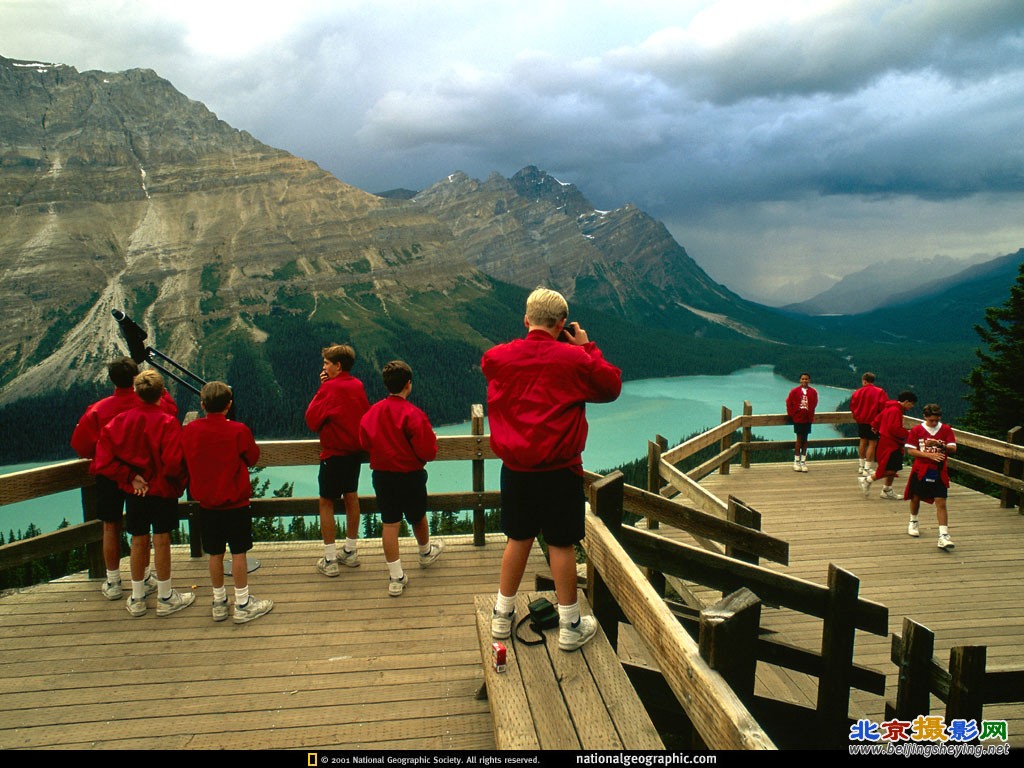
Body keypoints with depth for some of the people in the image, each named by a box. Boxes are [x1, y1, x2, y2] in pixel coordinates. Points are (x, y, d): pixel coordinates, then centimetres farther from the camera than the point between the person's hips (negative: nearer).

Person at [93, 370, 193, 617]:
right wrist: (180, 479, -5)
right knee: (161, 541, 6)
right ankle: (165, 598, 17)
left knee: (138, 541, 14)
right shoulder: (168, 423, -18)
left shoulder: (121, 420, -5)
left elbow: (104, 456, -8)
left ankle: (137, 599, 25)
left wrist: (129, 476, -4)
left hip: (134, 491, 4)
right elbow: (173, 463, -24)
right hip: (162, 489, -4)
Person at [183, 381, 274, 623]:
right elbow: (253, 457, -3)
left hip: (206, 502, 4)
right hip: (236, 502, -4)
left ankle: (219, 603, 24)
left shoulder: (189, 430, -5)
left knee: (215, 553, 13)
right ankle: (243, 605, 11)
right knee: (238, 552, 4)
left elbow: (186, 461, 8)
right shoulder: (238, 430, -15)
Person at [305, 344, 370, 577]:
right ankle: (350, 552, 28)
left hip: (334, 454, -7)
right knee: (351, 497, 16)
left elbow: (312, 419, -14)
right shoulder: (358, 385, 2)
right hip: (355, 451, 7)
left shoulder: (330, 388, -17)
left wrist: (320, 389, -7)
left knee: (326, 503, 3)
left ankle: (330, 561, 5)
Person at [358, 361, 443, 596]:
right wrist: (431, 438, 0)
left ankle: (396, 577, 7)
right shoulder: (413, 414, -19)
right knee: (418, 517, 20)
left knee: (390, 524, 5)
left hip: (381, 475, 3)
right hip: (410, 475, -3)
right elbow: (428, 452, -20)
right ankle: (426, 552, 47)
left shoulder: (372, 412, -4)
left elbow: (364, 443, 7)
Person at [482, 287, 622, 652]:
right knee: (561, 544, 7)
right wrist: (587, 347, 9)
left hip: (515, 468, 4)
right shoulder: (575, 360, -12)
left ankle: (502, 615, 30)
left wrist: (529, 343, 16)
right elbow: (612, 385, 3)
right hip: (559, 471, -3)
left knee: (518, 539, 18)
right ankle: (570, 626, 20)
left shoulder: (498, 358, -4)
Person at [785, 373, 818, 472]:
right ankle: (796, 462, 7)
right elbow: (789, 402, 2)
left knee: (805, 439, 7)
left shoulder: (813, 392, 0)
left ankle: (803, 461, 14)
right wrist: (792, 413, 1)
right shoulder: (795, 391, -5)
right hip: (798, 418, -2)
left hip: (808, 419, 2)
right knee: (799, 439, 0)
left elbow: (814, 404, 10)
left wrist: (810, 414, 6)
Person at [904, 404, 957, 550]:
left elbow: (953, 449, -7)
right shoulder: (916, 430, -3)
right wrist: (929, 455, -18)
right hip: (920, 471, 0)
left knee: (941, 502, -7)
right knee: (915, 498, 15)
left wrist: (940, 445, -25)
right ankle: (913, 522, 41)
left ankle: (943, 536, -10)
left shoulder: (946, 430, 0)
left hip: (939, 472, 0)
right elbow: (910, 451, -7)